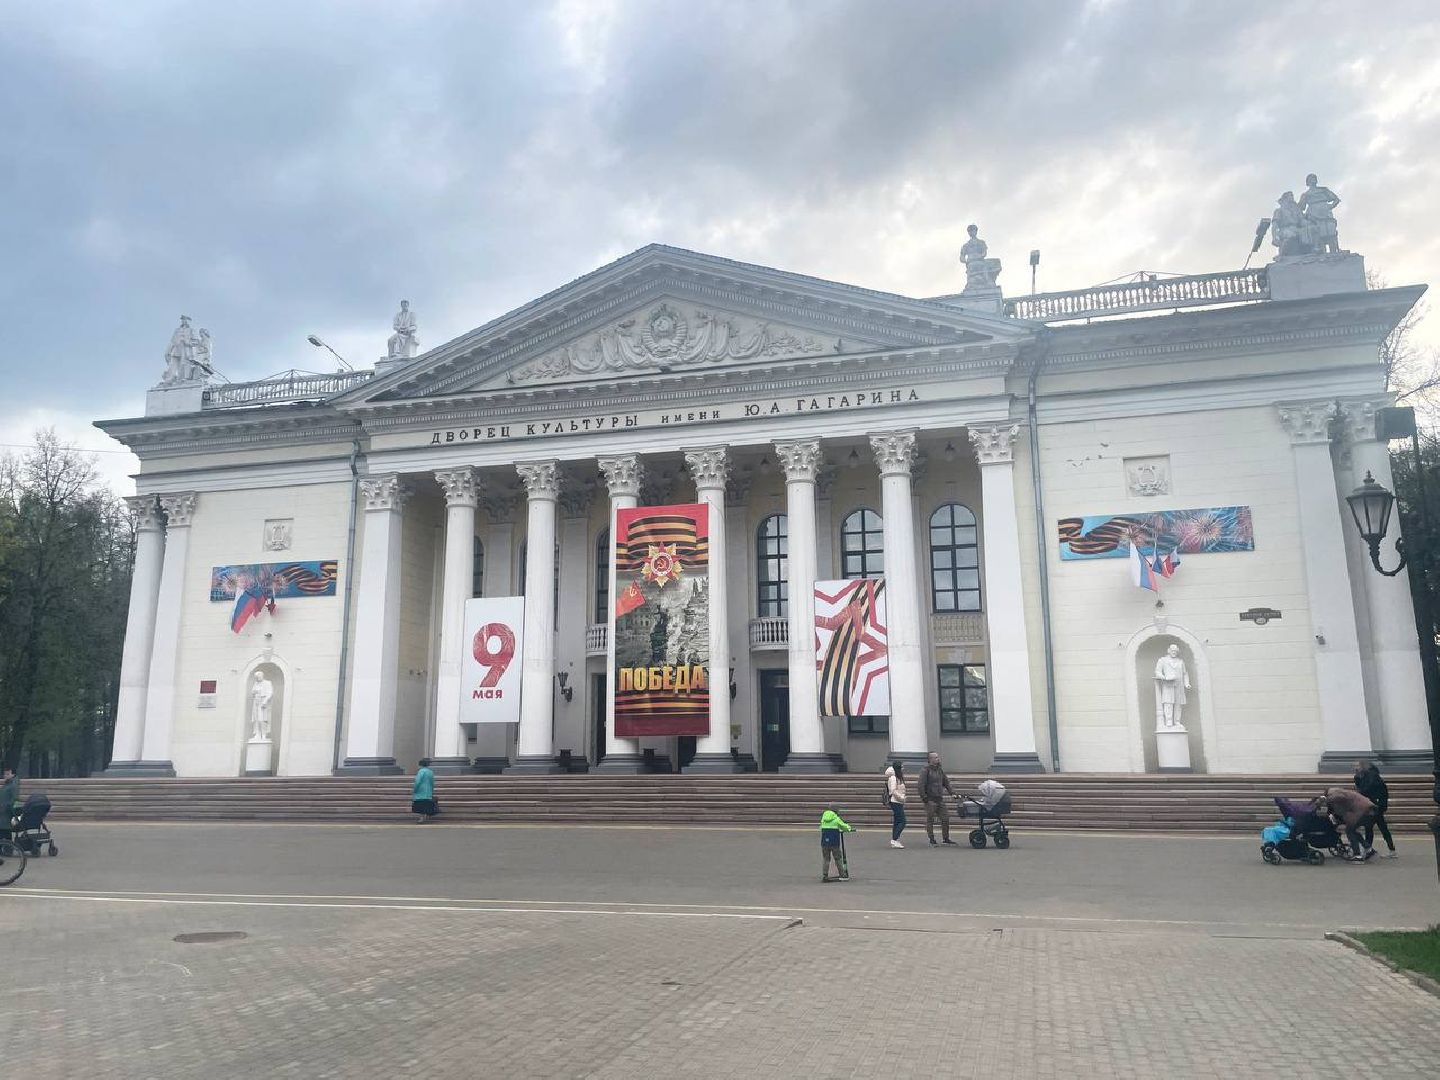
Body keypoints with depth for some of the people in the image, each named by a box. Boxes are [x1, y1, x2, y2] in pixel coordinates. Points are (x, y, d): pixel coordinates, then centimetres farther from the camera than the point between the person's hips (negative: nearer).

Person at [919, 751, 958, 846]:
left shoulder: (940, 770, 13)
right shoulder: (925, 770, -9)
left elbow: (946, 782, 21)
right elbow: (921, 785, -13)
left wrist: (952, 793, 11)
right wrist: (924, 797, -16)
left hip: (940, 799, 7)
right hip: (930, 800, -7)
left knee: (945, 818, 6)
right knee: (930, 820, 0)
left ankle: (946, 839, 18)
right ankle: (932, 841, 8)